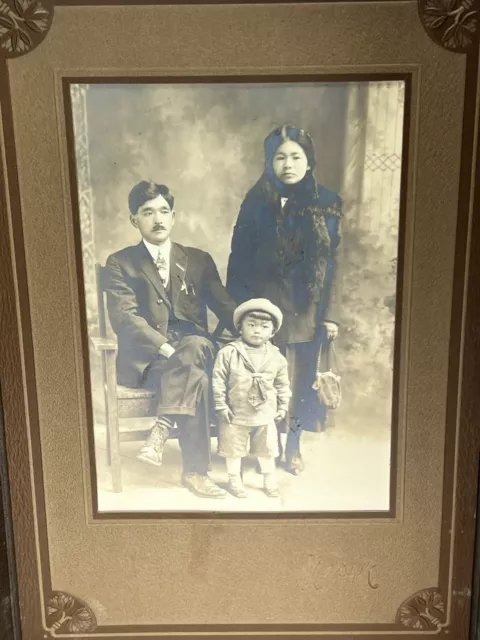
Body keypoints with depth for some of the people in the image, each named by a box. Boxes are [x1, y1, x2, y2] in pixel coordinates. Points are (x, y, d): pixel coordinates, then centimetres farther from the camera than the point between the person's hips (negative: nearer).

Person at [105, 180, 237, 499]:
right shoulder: (121, 263, 7)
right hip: (145, 358, -3)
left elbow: (225, 306, 9)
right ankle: (195, 471, -28)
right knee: (196, 377, -34)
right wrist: (166, 347, -23)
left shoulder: (199, 260, 16)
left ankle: (162, 426, -32)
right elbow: (124, 317, -8)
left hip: (195, 348, 3)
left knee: (196, 346, -35)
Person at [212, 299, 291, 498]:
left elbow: (283, 385, 6)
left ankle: (269, 479, 37)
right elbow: (218, 381, -10)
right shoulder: (228, 353, -14)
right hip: (235, 414, -2)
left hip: (265, 415, 2)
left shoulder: (276, 357, -4)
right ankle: (234, 479, 34)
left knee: (267, 449, 16)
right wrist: (221, 406, -11)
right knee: (233, 449, 13)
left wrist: (282, 407, 7)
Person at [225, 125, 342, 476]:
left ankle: (294, 446, 33)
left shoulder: (326, 204, 0)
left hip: (307, 310, 2)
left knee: (301, 378, 12)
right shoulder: (257, 203, -4)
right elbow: (239, 262, -3)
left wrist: (330, 313, 0)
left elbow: (330, 265, 2)